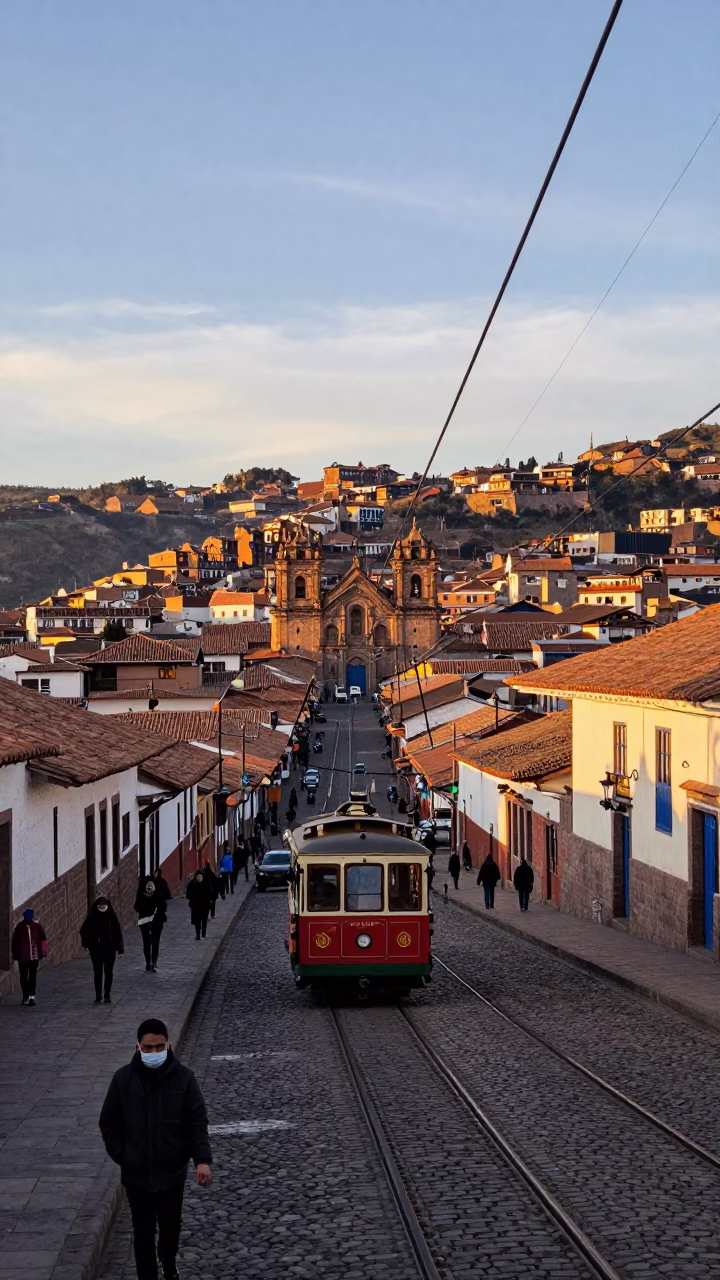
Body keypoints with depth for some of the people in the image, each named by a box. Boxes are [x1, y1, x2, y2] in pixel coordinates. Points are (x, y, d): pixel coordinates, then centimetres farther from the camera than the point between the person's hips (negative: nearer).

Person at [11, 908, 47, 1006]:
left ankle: (31, 996, -2)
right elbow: (15, 942, 3)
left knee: (33, 977, -2)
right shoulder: (19, 927, -2)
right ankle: (25, 996, 21)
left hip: (34, 956, -1)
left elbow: (43, 940, 4)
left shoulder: (37, 926, -1)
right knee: (23, 977, 9)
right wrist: (15, 955, 2)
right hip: (23, 957, 1)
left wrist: (42, 953, 0)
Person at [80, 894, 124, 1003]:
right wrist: (86, 944, -1)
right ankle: (98, 996, 9)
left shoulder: (111, 916, -5)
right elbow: (83, 930, 6)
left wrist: (120, 948, -4)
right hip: (96, 949, 0)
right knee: (97, 973, 3)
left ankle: (107, 995, 18)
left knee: (108, 972, 6)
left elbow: (118, 932, -2)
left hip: (110, 948, 0)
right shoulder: (92, 916, -4)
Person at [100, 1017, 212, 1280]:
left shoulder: (183, 1077, -11)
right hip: (136, 1174, -1)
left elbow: (197, 1122, -12)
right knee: (143, 1233, 6)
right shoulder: (123, 1079, -9)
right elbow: (108, 1124, 1)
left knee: (171, 1227, 20)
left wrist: (203, 1159, -23)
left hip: (172, 1171, 1)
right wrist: (122, 1157, -6)